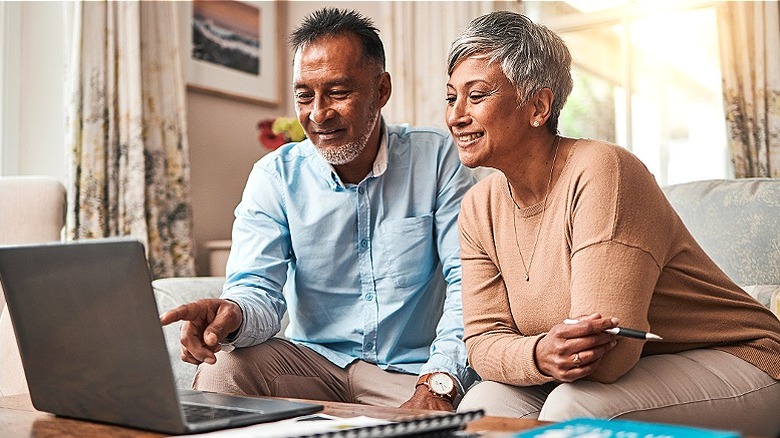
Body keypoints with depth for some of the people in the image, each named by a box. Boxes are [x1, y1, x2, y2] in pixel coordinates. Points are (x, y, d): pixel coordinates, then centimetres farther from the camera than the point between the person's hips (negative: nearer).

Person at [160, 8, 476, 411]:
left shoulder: (437, 158, -4)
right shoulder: (275, 176, 0)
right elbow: (260, 289, -8)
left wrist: (438, 383, -26)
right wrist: (235, 314, -34)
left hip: (412, 371, -2)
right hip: (315, 359, 2)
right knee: (219, 370, -24)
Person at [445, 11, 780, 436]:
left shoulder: (600, 171, -24)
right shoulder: (479, 209, -1)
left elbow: (608, 354, -27)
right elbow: (484, 337, -7)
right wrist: (540, 355, -25)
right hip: (600, 377, 6)